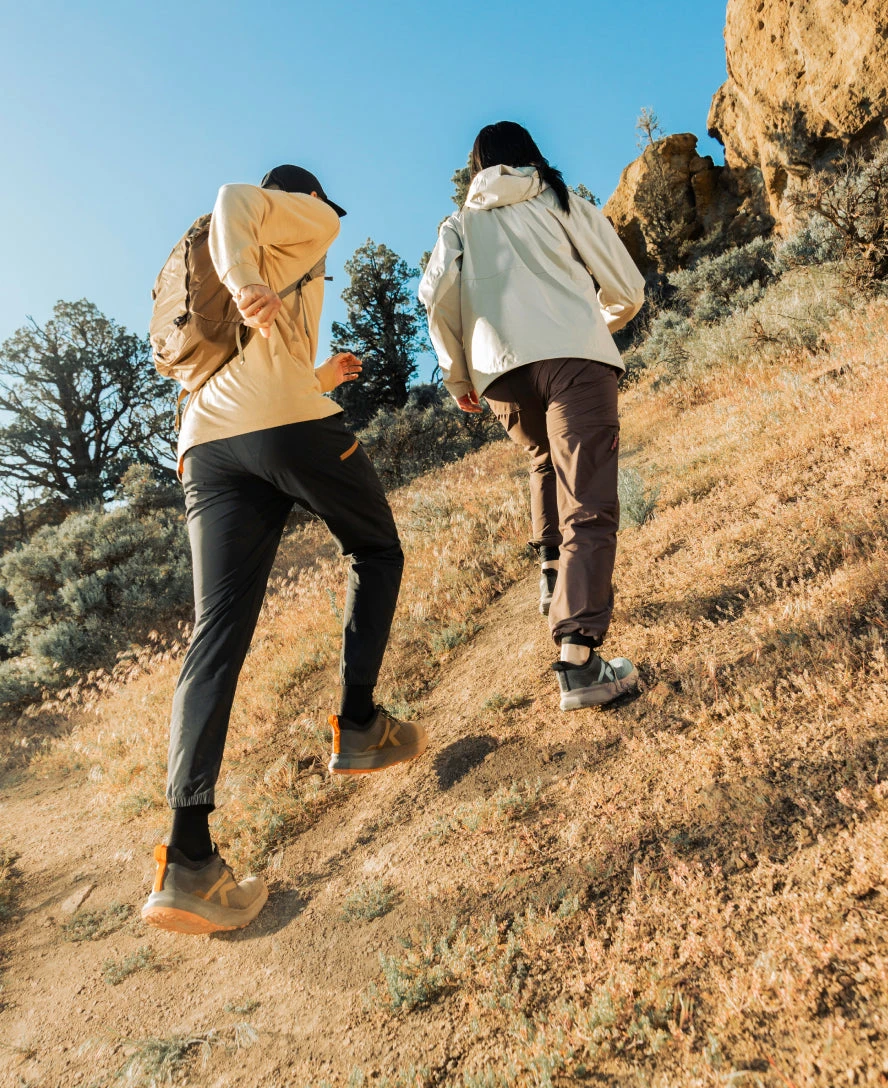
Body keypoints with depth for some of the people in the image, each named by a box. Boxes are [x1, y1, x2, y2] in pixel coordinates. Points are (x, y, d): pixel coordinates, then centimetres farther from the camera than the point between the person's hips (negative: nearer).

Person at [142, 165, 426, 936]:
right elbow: (235, 199, -4)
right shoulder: (310, 220, 17)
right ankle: (359, 727, 10)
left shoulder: (218, 277, 37)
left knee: (218, 631, -5)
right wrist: (246, 284, -17)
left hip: (205, 445, 6)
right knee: (378, 555, 17)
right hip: (290, 425, -6)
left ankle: (188, 857, -13)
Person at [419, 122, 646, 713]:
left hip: (500, 371, 3)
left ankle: (554, 574, 23)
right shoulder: (563, 203, 19)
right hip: (574, 357, -3)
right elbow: (628, 290, 14)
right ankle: (579, 661, -22)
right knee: (589, 504, -11)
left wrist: (457, 373, 13)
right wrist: (602, 324, 35)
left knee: (547, 464, 31)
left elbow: (435, 293, 3)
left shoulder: (461, 224, 23)